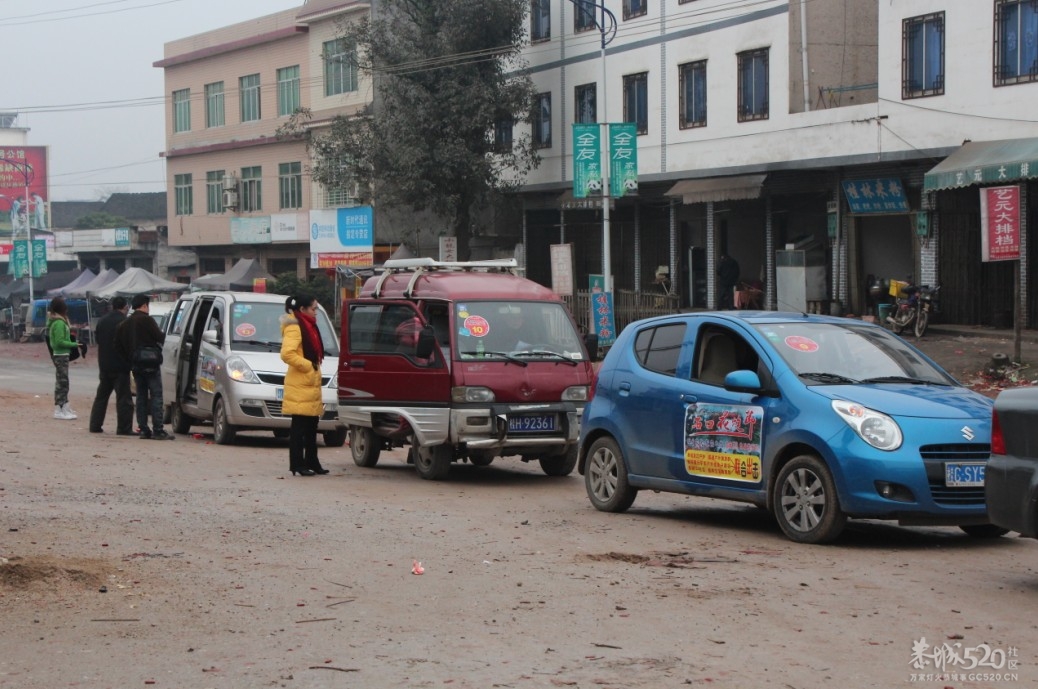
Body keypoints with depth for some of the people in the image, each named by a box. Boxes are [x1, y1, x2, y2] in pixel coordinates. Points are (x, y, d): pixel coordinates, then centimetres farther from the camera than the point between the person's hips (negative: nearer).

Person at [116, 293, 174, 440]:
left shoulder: (125, 324, 14)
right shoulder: (146, 320, -10)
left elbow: (119, 346, 14)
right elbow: (159, 337, -13)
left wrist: (129, 362, 16)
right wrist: (163, 335, 9)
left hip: (135, 365, 7)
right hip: (150, 364, -7)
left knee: (141, 396, 11)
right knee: (156, 396, -6)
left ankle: (143, 429, 9)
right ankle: (158, 430, -10)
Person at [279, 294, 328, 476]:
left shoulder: (309, 327, 20)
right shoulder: (294, 328, -11)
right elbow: (287, 353, -23)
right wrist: (308, 365, -17)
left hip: (311, 385, 10)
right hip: (299, 386, -10)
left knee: (311, 427, 12)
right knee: (299, 426, -8)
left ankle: (311, 462, 18)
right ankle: (297, 464, -7)